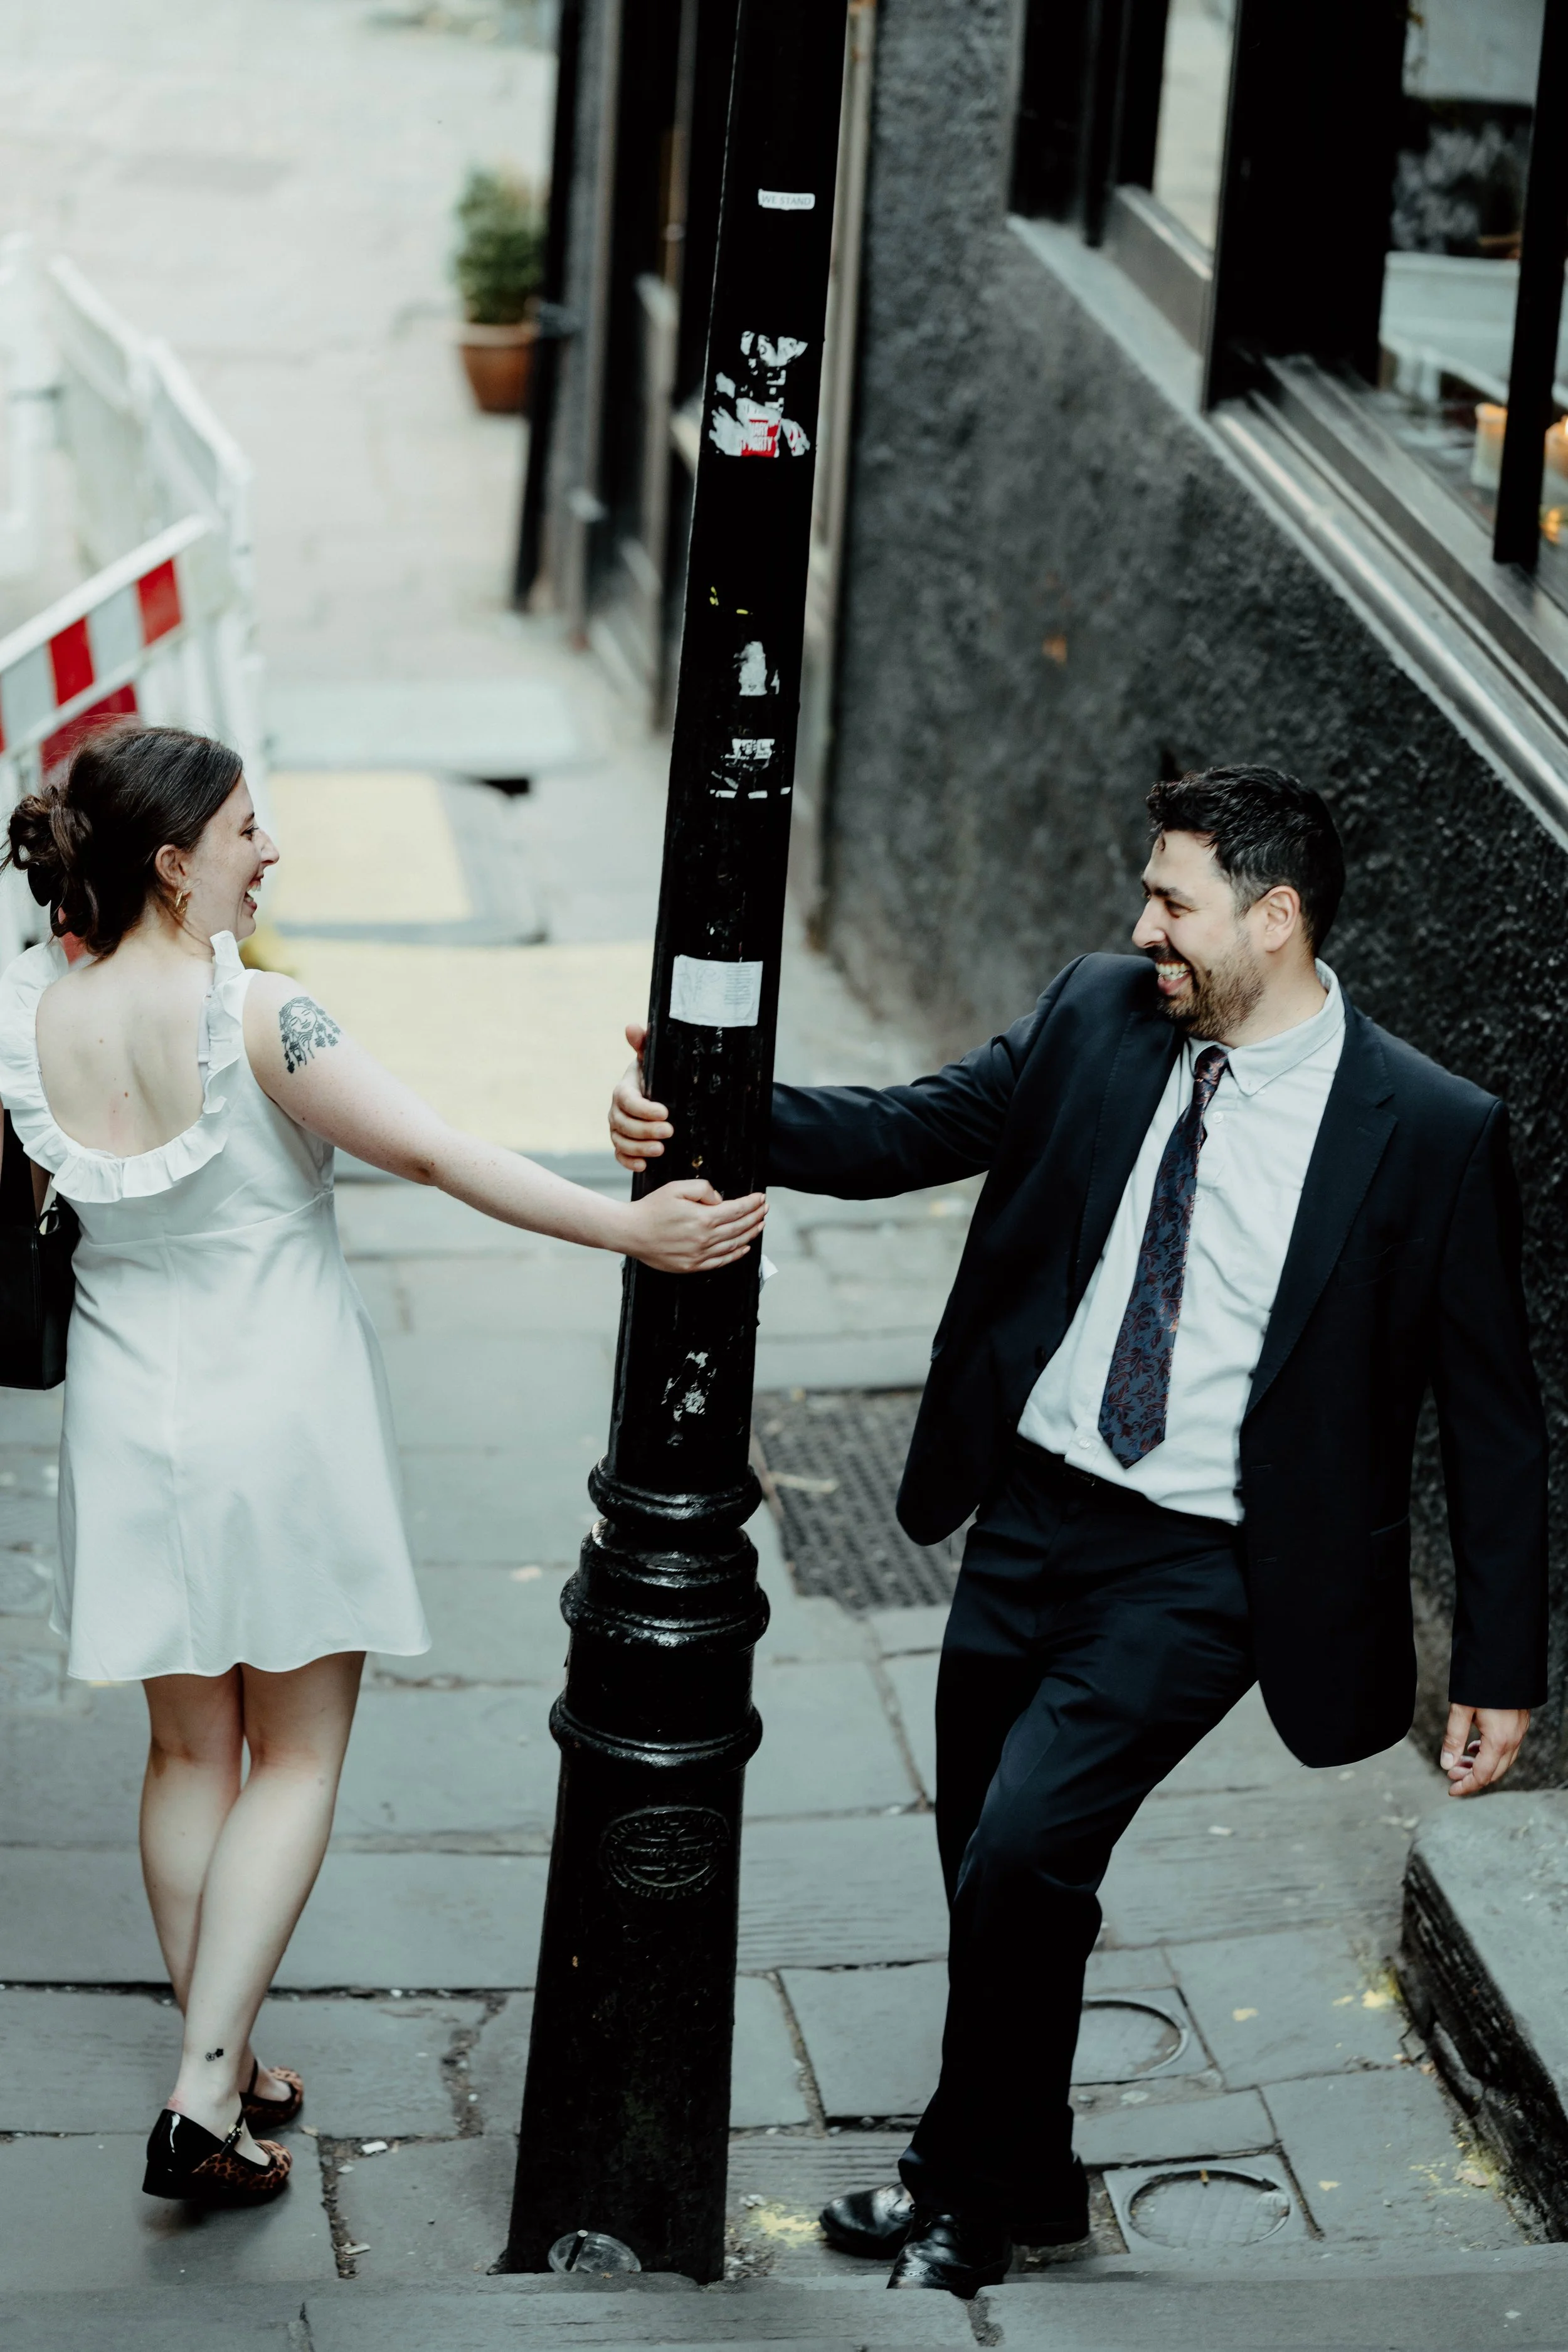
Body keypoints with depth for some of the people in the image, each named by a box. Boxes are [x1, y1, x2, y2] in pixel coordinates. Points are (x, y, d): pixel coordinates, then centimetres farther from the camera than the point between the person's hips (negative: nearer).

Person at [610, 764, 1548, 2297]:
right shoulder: (1099, 1016, 0)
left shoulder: (1430, 1134, -13)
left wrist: (1499, 1669, -7)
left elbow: (1490, 1411, -8)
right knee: (988, 1864, 15)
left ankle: (968, 2192, 9)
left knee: (1025, 1850, -15)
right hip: (1031, 1510, 5)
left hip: (1199, 1568, -5)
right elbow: (912, 1131, 2)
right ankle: (1023, 2178, 38)